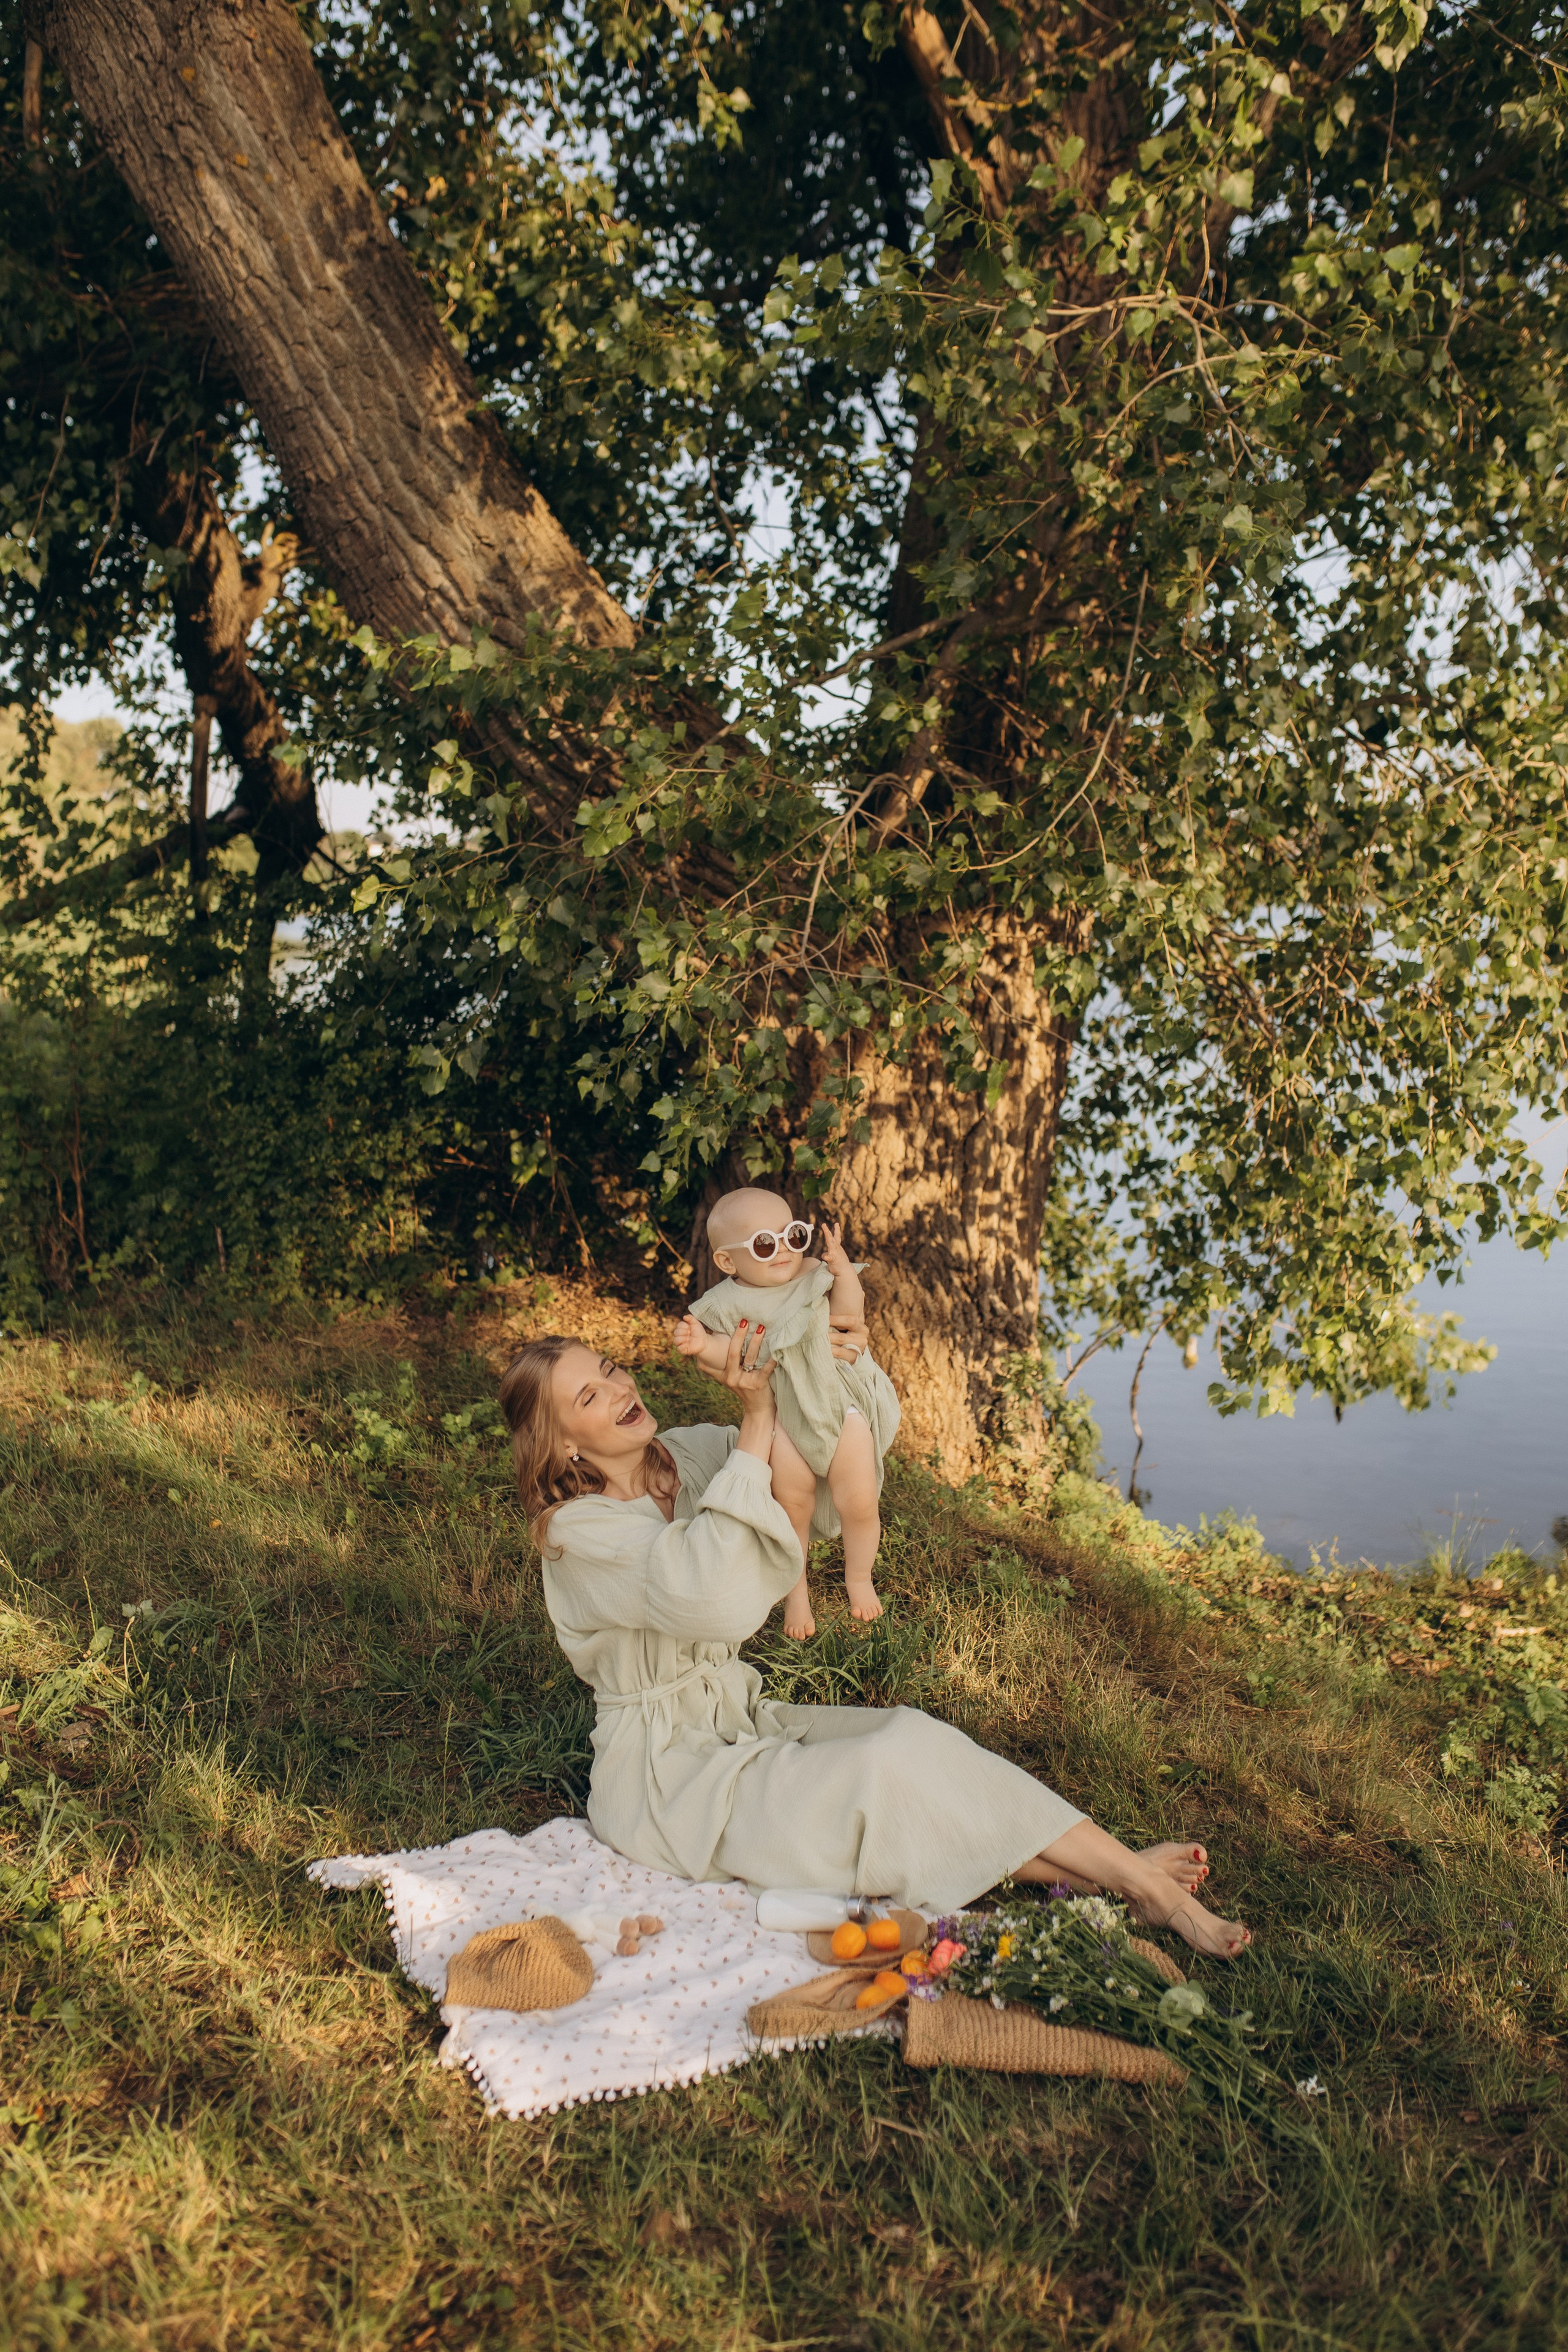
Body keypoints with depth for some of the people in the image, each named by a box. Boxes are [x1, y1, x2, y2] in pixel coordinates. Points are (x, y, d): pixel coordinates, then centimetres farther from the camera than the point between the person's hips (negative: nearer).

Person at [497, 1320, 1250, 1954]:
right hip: (661, 1775, -7)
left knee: (907, 1732, -17)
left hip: (737, 1724, 7)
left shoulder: (688, 1456, 3)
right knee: (888, 1769, -22)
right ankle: (1135, 1880, -17)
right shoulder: (577, 1533, -19)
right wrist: (756, 1421, -33)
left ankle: (1129, 1874, -21)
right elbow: (717, 1600, -36)